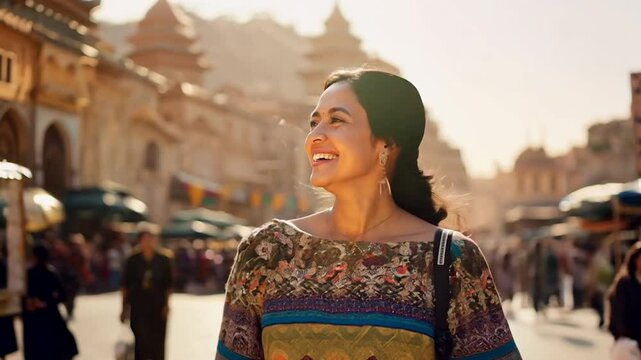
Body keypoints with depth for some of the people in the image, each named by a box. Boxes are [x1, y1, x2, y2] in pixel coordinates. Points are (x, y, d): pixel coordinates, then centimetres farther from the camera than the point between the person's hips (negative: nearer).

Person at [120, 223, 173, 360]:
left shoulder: (164, 259, -1)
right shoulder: (133, 260, 0)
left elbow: (168, 284, 4)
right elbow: (125, 285, 5)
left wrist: (166, 303, -2)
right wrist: (125, 306, 5)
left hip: (158, 306, 1)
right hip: (138, 306, 0)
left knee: (157, 342, 4)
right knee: (141, 340, -7)